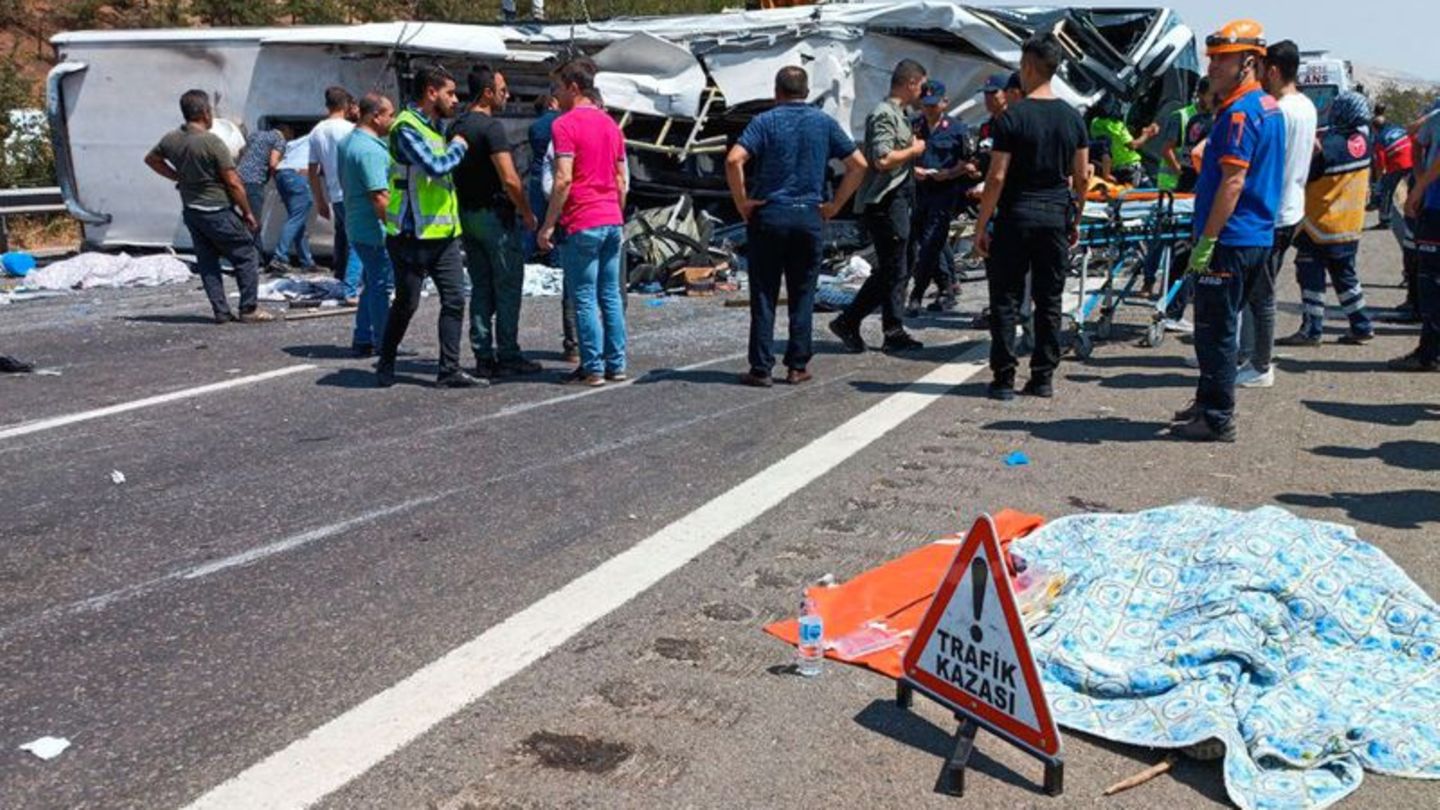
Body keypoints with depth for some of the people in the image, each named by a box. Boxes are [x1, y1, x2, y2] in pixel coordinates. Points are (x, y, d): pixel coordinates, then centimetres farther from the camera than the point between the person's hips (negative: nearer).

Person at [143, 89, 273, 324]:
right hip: (217, 211, -7)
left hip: (190, 211, 7)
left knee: (207, 262, 12)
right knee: (246, 256, 3)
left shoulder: (171, 139, 3)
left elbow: (151, 159, 22)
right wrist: (248, 213, -6)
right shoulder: (212, 142, -17)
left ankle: (221, 311, 13)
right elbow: (233, 183, -15)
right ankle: (249, 310, 2)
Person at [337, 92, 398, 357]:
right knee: (382, 285, -1)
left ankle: (363, 340, 22)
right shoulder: (371, 150, -21)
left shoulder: (346, 142, 12)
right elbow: (379, 197, -26)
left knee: (372, 283, 18)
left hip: (356, 225, 10)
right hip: (375, 230, -10)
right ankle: (382, 344, 6)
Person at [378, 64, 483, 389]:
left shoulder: (437, 126, 15)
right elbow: (436, 166, -24)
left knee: (455, 299, 2)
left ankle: (450, 370, 5)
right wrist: (458, 146, -8)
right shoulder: (407, 128, -13)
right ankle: (386, 363, 23)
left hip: (444, 232, 8)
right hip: (413, 235, -8)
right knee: (406, 304, 3)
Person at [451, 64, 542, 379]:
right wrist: (527, 212, -9)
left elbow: (451, 172, 16)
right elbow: (509, 179, -21)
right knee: (507, 288, -1)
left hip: (467, 215, 8)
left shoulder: (456, 127, 11)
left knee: (480, 288, 11)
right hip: (496, 215, -8)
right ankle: (508, 357, 1)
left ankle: (483, 357, 12)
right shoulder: (491, 126, -15)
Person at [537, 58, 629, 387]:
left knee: (585, 299, -1)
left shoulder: (564, 125, -10)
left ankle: (593, 369, 1)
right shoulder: (610, 124, 14)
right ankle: (617, 365, 14)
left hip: (581, 224, -7)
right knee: (611, 296, 11)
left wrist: (548, 225, -13)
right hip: (612, 222, 7)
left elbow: (563, 180, -17)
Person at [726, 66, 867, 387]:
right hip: (810, 218, 2)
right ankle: (797, 366, 12)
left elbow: (734, 160, -16)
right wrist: (834, 205, 7)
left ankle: (761, 369, 4)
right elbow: (858, 164, 5)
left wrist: (742, 202, -6)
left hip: (769, 216, -2)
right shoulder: (824, 123, 7)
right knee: (803, 296, 10)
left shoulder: (765, 122, -1)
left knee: (764, 296, 4)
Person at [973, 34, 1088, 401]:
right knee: (1049, 301, 10)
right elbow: (1080, 178, 8)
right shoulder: (1073, 117, 6)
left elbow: (997, 178, -12)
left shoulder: (1014, 116, -10)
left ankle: (1004, 378, 2)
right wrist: (1075, 220, 19)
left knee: (1006, 299, 3)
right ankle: (1043, 377, 14)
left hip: (1016, 216, -5)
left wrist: (981, 226, -6)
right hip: (1056, 216, 5)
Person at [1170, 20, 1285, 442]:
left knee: (1215, 332, -4)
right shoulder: (1269, 107, 16)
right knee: (1220, 327, 18)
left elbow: (1233, 183, -22)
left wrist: (1206, 241, -20)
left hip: (1230, 240, -10)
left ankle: (1217, 420, 1)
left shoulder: (1240, 113, -16)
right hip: (1259, 237, 10)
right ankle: (1207, 403, 28)